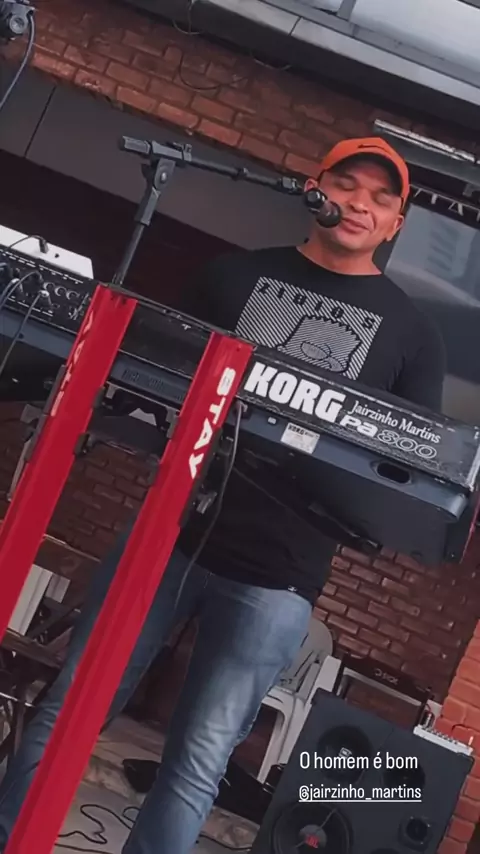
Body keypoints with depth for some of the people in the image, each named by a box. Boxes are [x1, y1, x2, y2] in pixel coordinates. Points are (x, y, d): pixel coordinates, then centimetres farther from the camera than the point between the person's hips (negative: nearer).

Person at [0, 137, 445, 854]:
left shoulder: (412, 334, 6)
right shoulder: (237, 275, 10)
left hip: (277, 578, -1)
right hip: (170, 528, 2)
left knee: (197, 764, 3)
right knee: (67, 710, 8)